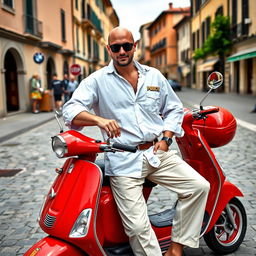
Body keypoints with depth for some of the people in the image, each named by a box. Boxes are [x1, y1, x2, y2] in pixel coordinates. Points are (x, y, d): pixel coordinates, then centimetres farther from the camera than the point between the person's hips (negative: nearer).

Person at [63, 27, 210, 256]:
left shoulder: (154, 76, 13)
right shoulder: (97, 80, 2)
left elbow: (174, 109, 21)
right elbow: (71, 111, -9)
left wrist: (166, 138, 4)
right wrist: (99, 119, -30)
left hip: (156, 152, 4)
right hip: (123, 160, -4)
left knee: (200, 186, -11)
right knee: (137, 226, -12)